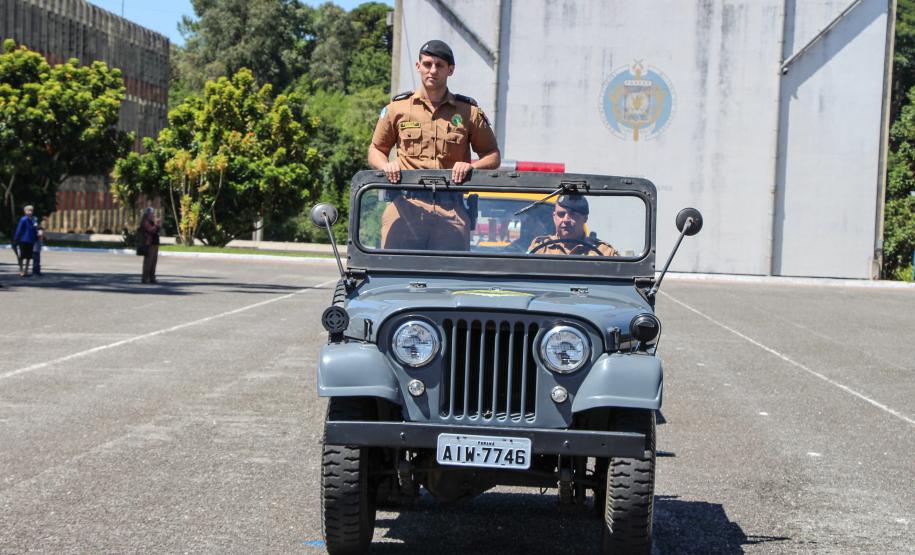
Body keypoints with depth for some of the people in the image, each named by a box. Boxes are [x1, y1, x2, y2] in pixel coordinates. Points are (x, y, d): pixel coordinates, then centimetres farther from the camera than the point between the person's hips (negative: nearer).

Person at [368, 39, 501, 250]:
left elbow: (493, 155, 15)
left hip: (451, 210, 0)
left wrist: (471, 166, -6)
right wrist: (386, 166, -1)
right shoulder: (397, 108, 13)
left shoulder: (469, 112, 12)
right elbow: (376, 149, 21)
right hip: (405, 207, 0)